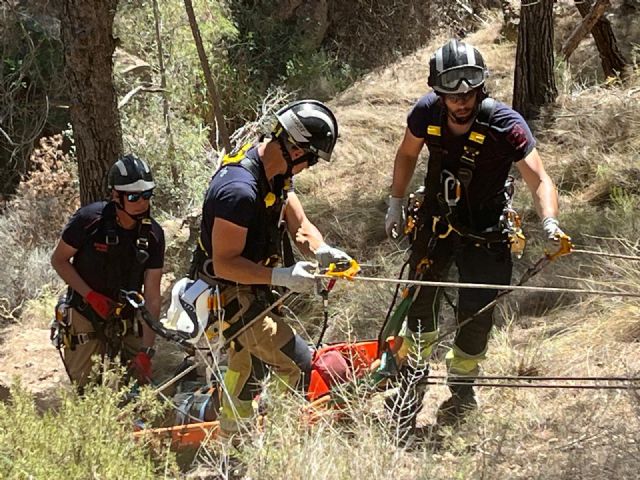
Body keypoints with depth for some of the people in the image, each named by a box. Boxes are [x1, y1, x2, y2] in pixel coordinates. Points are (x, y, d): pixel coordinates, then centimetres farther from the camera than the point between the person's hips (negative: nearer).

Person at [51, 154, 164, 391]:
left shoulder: (153, 235, -10)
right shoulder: (89, 220, -19)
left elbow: (152, 296, -10)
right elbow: (59, 260, -6)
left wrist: (146, 351, -17)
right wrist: (91, 295, -20)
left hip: (126, 320, 3)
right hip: (85, 316, -3)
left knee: (140, 384, 0)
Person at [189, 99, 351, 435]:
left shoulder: (276, 171, -3)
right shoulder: (239, 190, -33)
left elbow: (300, 225, 1)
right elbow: (225, 263, -30)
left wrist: (321, 250, -21)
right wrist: (281, 277, -37)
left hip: (252, 290, 10)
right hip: (230, 296, -10)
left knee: (248, 366, 26)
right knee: (298, 366, -14)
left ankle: (230, 437, 43)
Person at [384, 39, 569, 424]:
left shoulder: (505, 125, -26)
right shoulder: (426, 114, -16)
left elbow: (539, 180, -28)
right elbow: (407, 154, 6)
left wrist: (550, 222, -46)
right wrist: (396, 204, 7)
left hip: (485, 230, -3)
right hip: (436, 220, 3)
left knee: (476, 313, -2)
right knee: (421, 299, 8)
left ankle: (463, 386, 19)